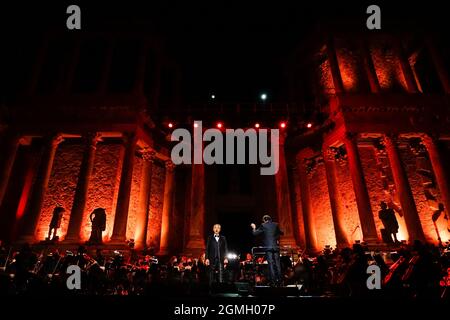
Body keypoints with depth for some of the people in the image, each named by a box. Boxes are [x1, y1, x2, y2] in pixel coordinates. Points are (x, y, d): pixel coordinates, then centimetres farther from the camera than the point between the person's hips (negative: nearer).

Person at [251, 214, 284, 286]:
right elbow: (281, 233, 21)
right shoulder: (276, 225, 9)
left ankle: (273, 281, -5)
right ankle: (279, 281, 7)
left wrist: (254, 228, 16)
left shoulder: (263, 225, -2)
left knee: (271, 263, -3)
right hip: (276, 246, 3)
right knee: (277, 263, 6)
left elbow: (255, 233, -1)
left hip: (268, 247, -3)